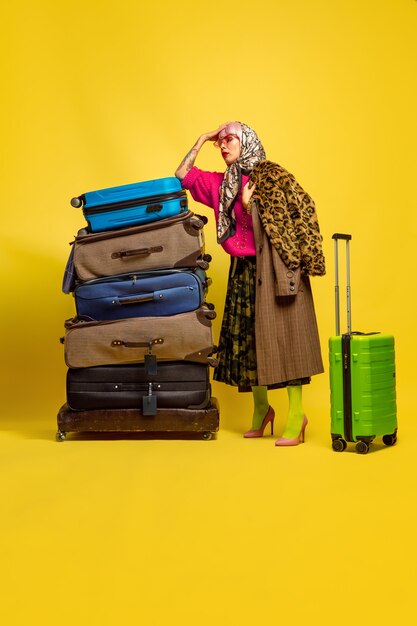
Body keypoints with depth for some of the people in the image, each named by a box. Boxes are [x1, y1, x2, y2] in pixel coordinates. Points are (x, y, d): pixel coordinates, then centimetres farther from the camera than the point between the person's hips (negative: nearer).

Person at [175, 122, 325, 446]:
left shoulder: (270, 174, -3)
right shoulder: (221, 184, 14)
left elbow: (302, 210, -8)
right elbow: (182, 175, 18)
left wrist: (249, 205, -14)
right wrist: (201, 140, 14)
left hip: (273, 265, -6)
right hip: (243, 270, 6)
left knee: (283, 333, -7)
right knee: (247, 337, 7)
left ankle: (296, 416, -4)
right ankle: (261, 409, 22)